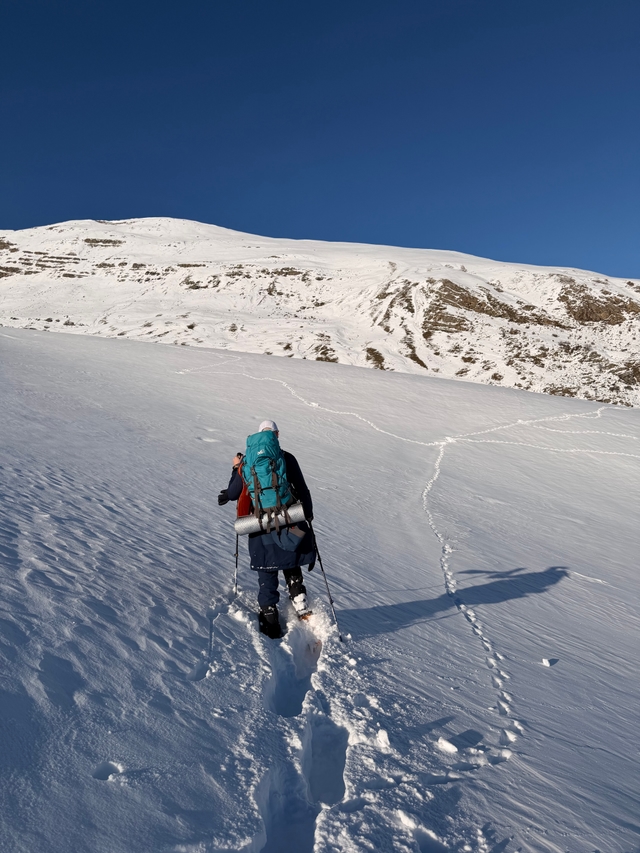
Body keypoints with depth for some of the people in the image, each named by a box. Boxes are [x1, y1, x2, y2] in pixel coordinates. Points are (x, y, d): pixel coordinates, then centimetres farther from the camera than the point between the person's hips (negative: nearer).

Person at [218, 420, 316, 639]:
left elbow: (233, 494, 6)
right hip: (290, 525, 0)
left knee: (267, 576, 10)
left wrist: (236, 469, 20)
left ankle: (270, 619, 8)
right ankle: (301, 608, 13)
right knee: (292, 570, 20)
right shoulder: (287, 459, -2)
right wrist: (308, 515, 14)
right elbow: (303, 491, 0)